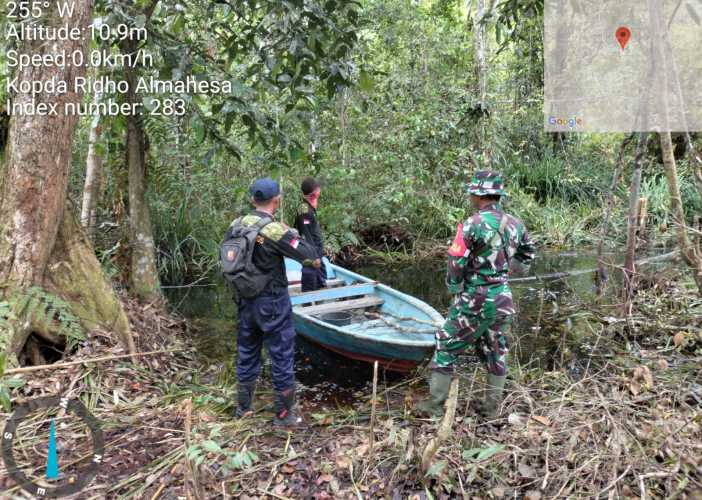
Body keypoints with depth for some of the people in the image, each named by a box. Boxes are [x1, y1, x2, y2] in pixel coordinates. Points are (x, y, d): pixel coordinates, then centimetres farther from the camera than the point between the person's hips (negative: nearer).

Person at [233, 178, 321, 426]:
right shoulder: (275, 230, -21)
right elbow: (309, 255, -20)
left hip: (245, 300, 7)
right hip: (272, 303, -6)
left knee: (247, 353, 20)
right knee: (282, 356, 7)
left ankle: (243, 406, 34)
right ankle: (283, 413, 17)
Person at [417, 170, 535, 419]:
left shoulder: (473, 224, -18)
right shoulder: (515, 224, 1)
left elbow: (456, 264, -15)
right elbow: (527, 256, 16)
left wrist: (453, 288, 3)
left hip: (475, 300, -6)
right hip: (503, 299, 6)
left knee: (446, 347, 8)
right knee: (496, 351, 19)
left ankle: (435, 404, 16)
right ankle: (492, 406, 29)